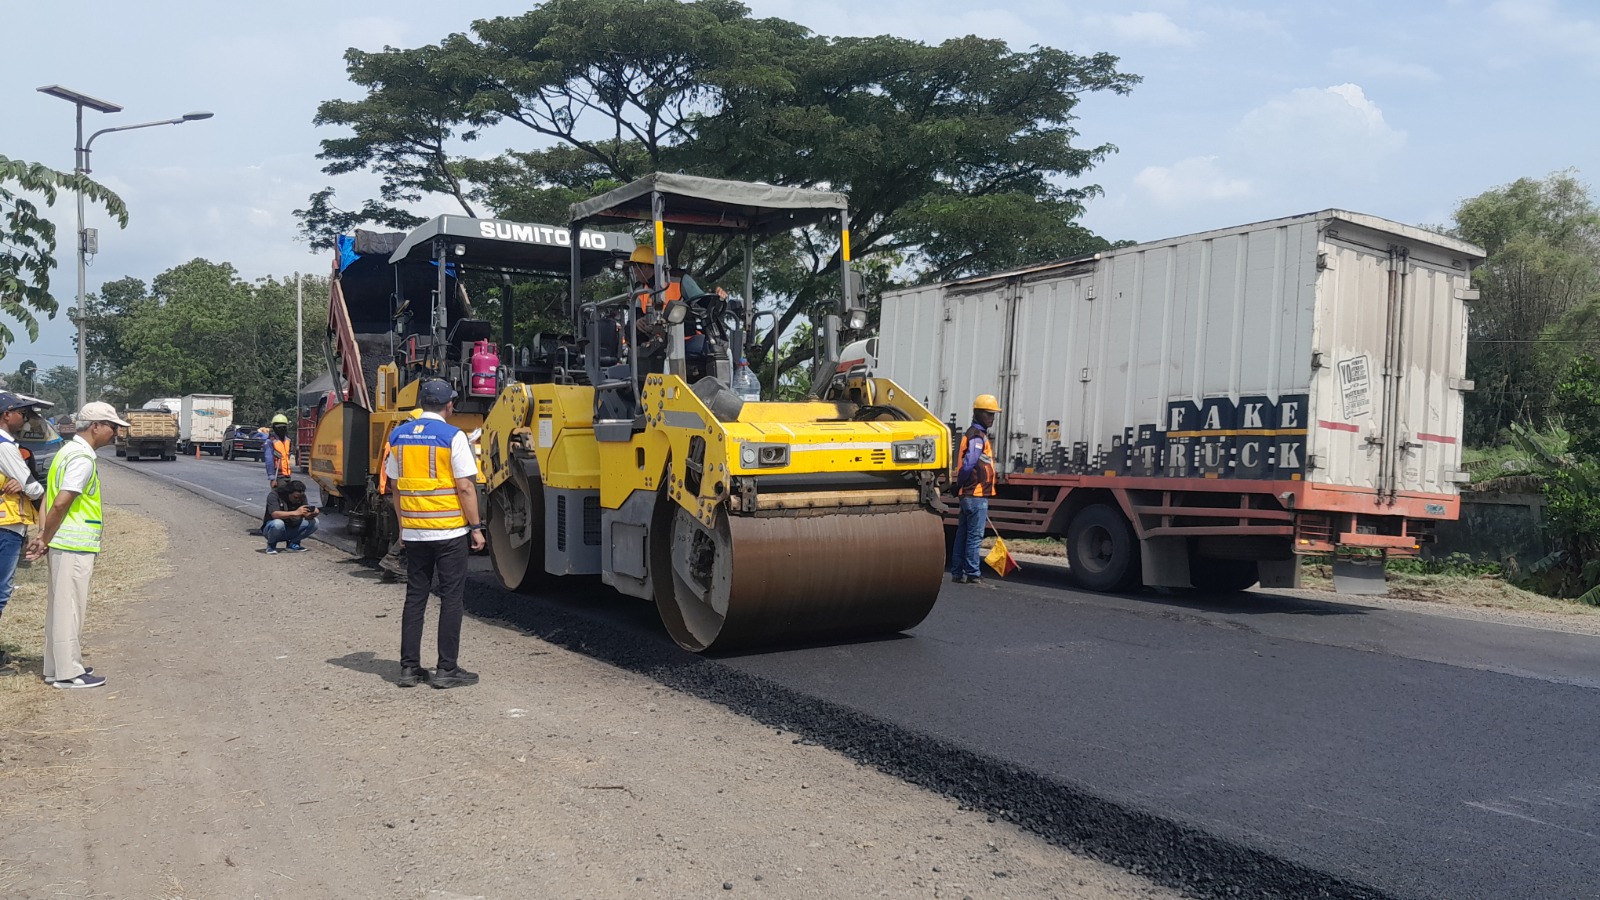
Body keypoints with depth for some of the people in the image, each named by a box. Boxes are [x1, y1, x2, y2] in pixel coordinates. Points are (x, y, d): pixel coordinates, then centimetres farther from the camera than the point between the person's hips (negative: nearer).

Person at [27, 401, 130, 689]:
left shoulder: (70, 451, 15)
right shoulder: (82, 458, -17)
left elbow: (50, 497, 15)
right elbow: (61, 503, -22)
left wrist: (43, 536, 9)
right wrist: (45, 540, -12)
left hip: (64, 545, 10)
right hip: (74, 546, -10)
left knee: (60, 608, 15)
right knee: (69, 609, -3)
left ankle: (56, 667, 24)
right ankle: (68, 672, 4)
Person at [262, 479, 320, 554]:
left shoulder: (301, 497, -5)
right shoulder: (275, 495, -21)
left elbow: (306, 516, -11)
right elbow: (274, 514, -36)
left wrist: (312, 514, -35)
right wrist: (295, 513, -46)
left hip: (290, 529, 5)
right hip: (271, 528, -5)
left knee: (314, 522, -15)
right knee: (278, 523, -39)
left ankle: (292, 543, 2)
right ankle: (271, 545, -8)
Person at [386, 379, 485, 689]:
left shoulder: (399, 435, 6)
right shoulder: (452, 437, -11)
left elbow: (395, 487, 13)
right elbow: (465, 488, -13)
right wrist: (476, 528, -5)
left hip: (413, 532, 5)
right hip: (450, 532, -5)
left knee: (415, 597, 12)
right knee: (451, 599, 2)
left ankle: (409, 667, 15)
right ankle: (446, 669, 4)